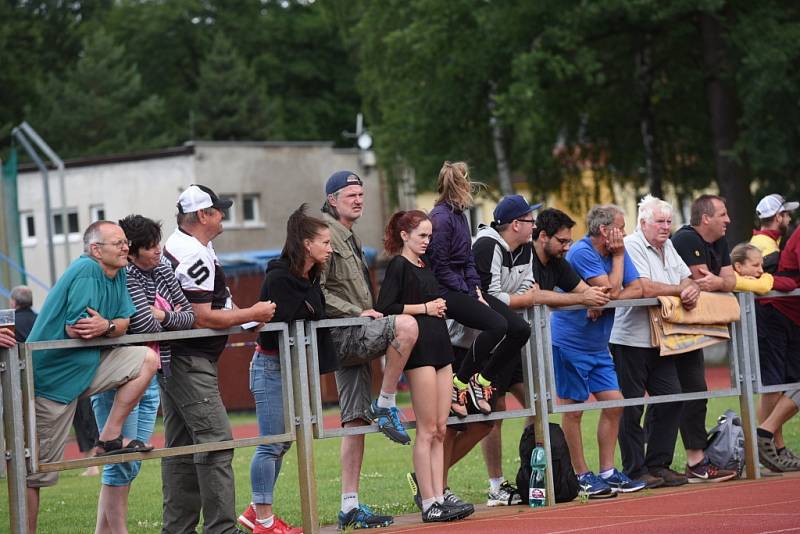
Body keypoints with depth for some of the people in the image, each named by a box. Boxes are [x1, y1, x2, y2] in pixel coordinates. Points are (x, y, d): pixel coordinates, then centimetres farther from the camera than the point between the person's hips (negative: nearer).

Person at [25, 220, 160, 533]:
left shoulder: (118, 274, 6)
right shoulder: (86, 273, -20)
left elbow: (125, 322, 2)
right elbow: (74, 330, -26)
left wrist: (107, 326, -21)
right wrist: (112, 325, -9)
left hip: (87, 367, 8)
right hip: (52, 375, -8)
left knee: (147, 360, -2)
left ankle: (110, 438, 1)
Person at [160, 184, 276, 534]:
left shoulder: (174, 245, 14)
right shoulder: (195, 256, -17)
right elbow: (203, 318, -20)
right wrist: (253, 314, -10)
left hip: (171, 360, 11)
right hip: (192, 363, -11)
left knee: (180, 447, 12)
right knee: (216, 441, -12)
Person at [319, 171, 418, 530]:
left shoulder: (351, 238, 24)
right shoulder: (326, 234, -8)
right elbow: (316, 291, -17)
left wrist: (367, 314, 18)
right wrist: (356, 312, -18)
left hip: (354, 338, 10)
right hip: (340, 335, -10)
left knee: (355, 421, 6)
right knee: (406, 324, -29)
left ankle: (350, 507, 6)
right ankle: (385, 406, -18)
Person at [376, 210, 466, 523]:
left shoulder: (424, 266, 17)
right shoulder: (399, 265, -6)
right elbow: (385, 307, -15)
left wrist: (439, 306, 8)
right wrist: (424, 308, -11)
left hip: (440, 347, 8)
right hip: (419, 350, -8)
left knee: (440, 430, 6)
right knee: (427, 430, -6)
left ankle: (439, 498, 8)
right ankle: (428, 504, -3)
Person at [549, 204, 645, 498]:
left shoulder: (617, 252, 6)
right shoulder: (582, 252, -18)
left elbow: (638, 289, -2)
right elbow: (612, 290, -21)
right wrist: (618, 256, -11)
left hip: (598, 346, 8)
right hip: (570, 342, -8)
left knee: (614, 403, 3)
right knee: (574, 408, -1)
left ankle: (607, 471, 11)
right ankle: (582, 475, 5)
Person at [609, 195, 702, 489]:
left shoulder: (668, 247, 17)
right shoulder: (632, 246, -12)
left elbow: (687, 278, 17)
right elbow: (645, 288, -23)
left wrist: (691, 289, -8)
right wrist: (680, 290, -9)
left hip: (659, 341, 9)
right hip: (630, 340, -9)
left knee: (671, 398, 8)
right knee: (631, 407, -3)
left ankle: (658, 465, 18)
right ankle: (635, 471, 3)